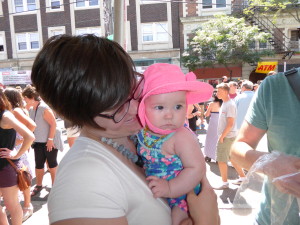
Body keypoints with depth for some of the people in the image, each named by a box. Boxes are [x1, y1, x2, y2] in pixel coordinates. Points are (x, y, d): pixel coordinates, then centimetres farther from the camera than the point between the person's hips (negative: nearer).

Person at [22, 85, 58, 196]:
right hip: (38, 142, 6)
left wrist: (50, 139, -19)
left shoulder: (44, 108, -19)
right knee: (38, 165, 13)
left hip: (49, 142, -6)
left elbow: (53, 124, -20)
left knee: (52, 164, 9)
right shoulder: (31, 109, 3)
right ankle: (38, 185, 30)